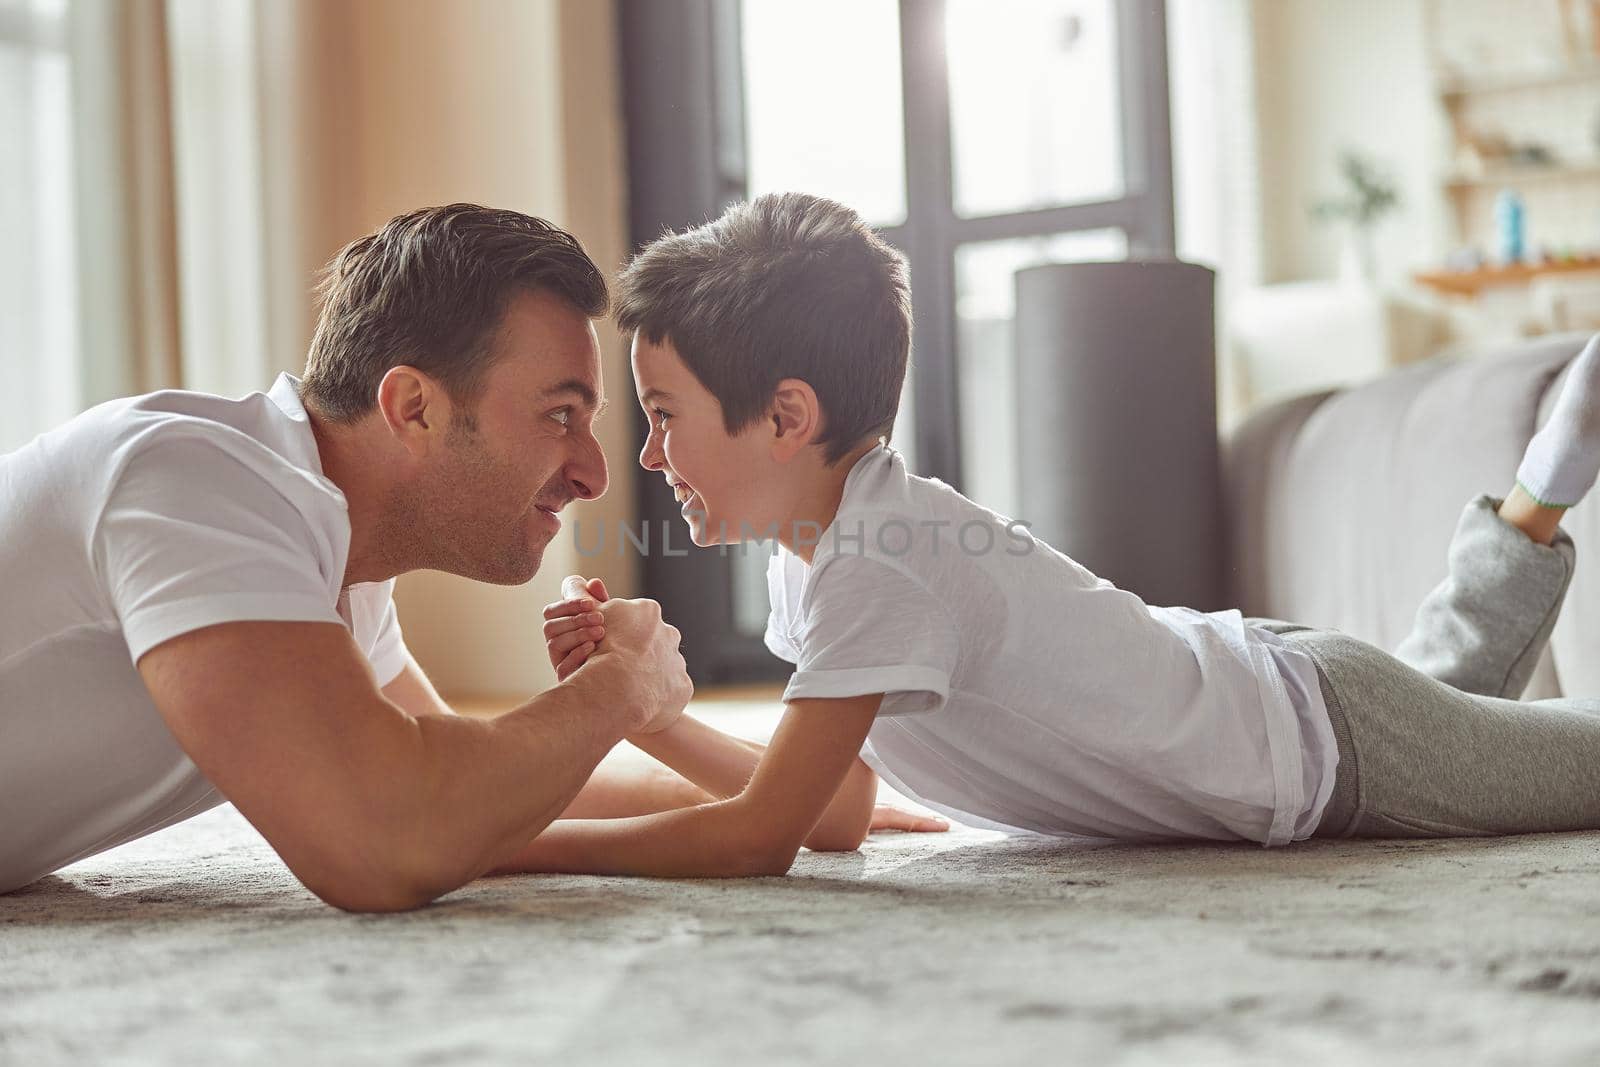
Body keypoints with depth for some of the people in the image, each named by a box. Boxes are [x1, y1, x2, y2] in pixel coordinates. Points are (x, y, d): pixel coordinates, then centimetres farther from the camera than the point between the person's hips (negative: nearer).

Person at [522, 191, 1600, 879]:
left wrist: (522, 843, -32)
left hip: (1336, 749, -7)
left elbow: (762, 836, -37)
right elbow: (824, 804, -4)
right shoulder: (817, 551, -9)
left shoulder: (884, 566, -35)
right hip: (1253, 679, 7)